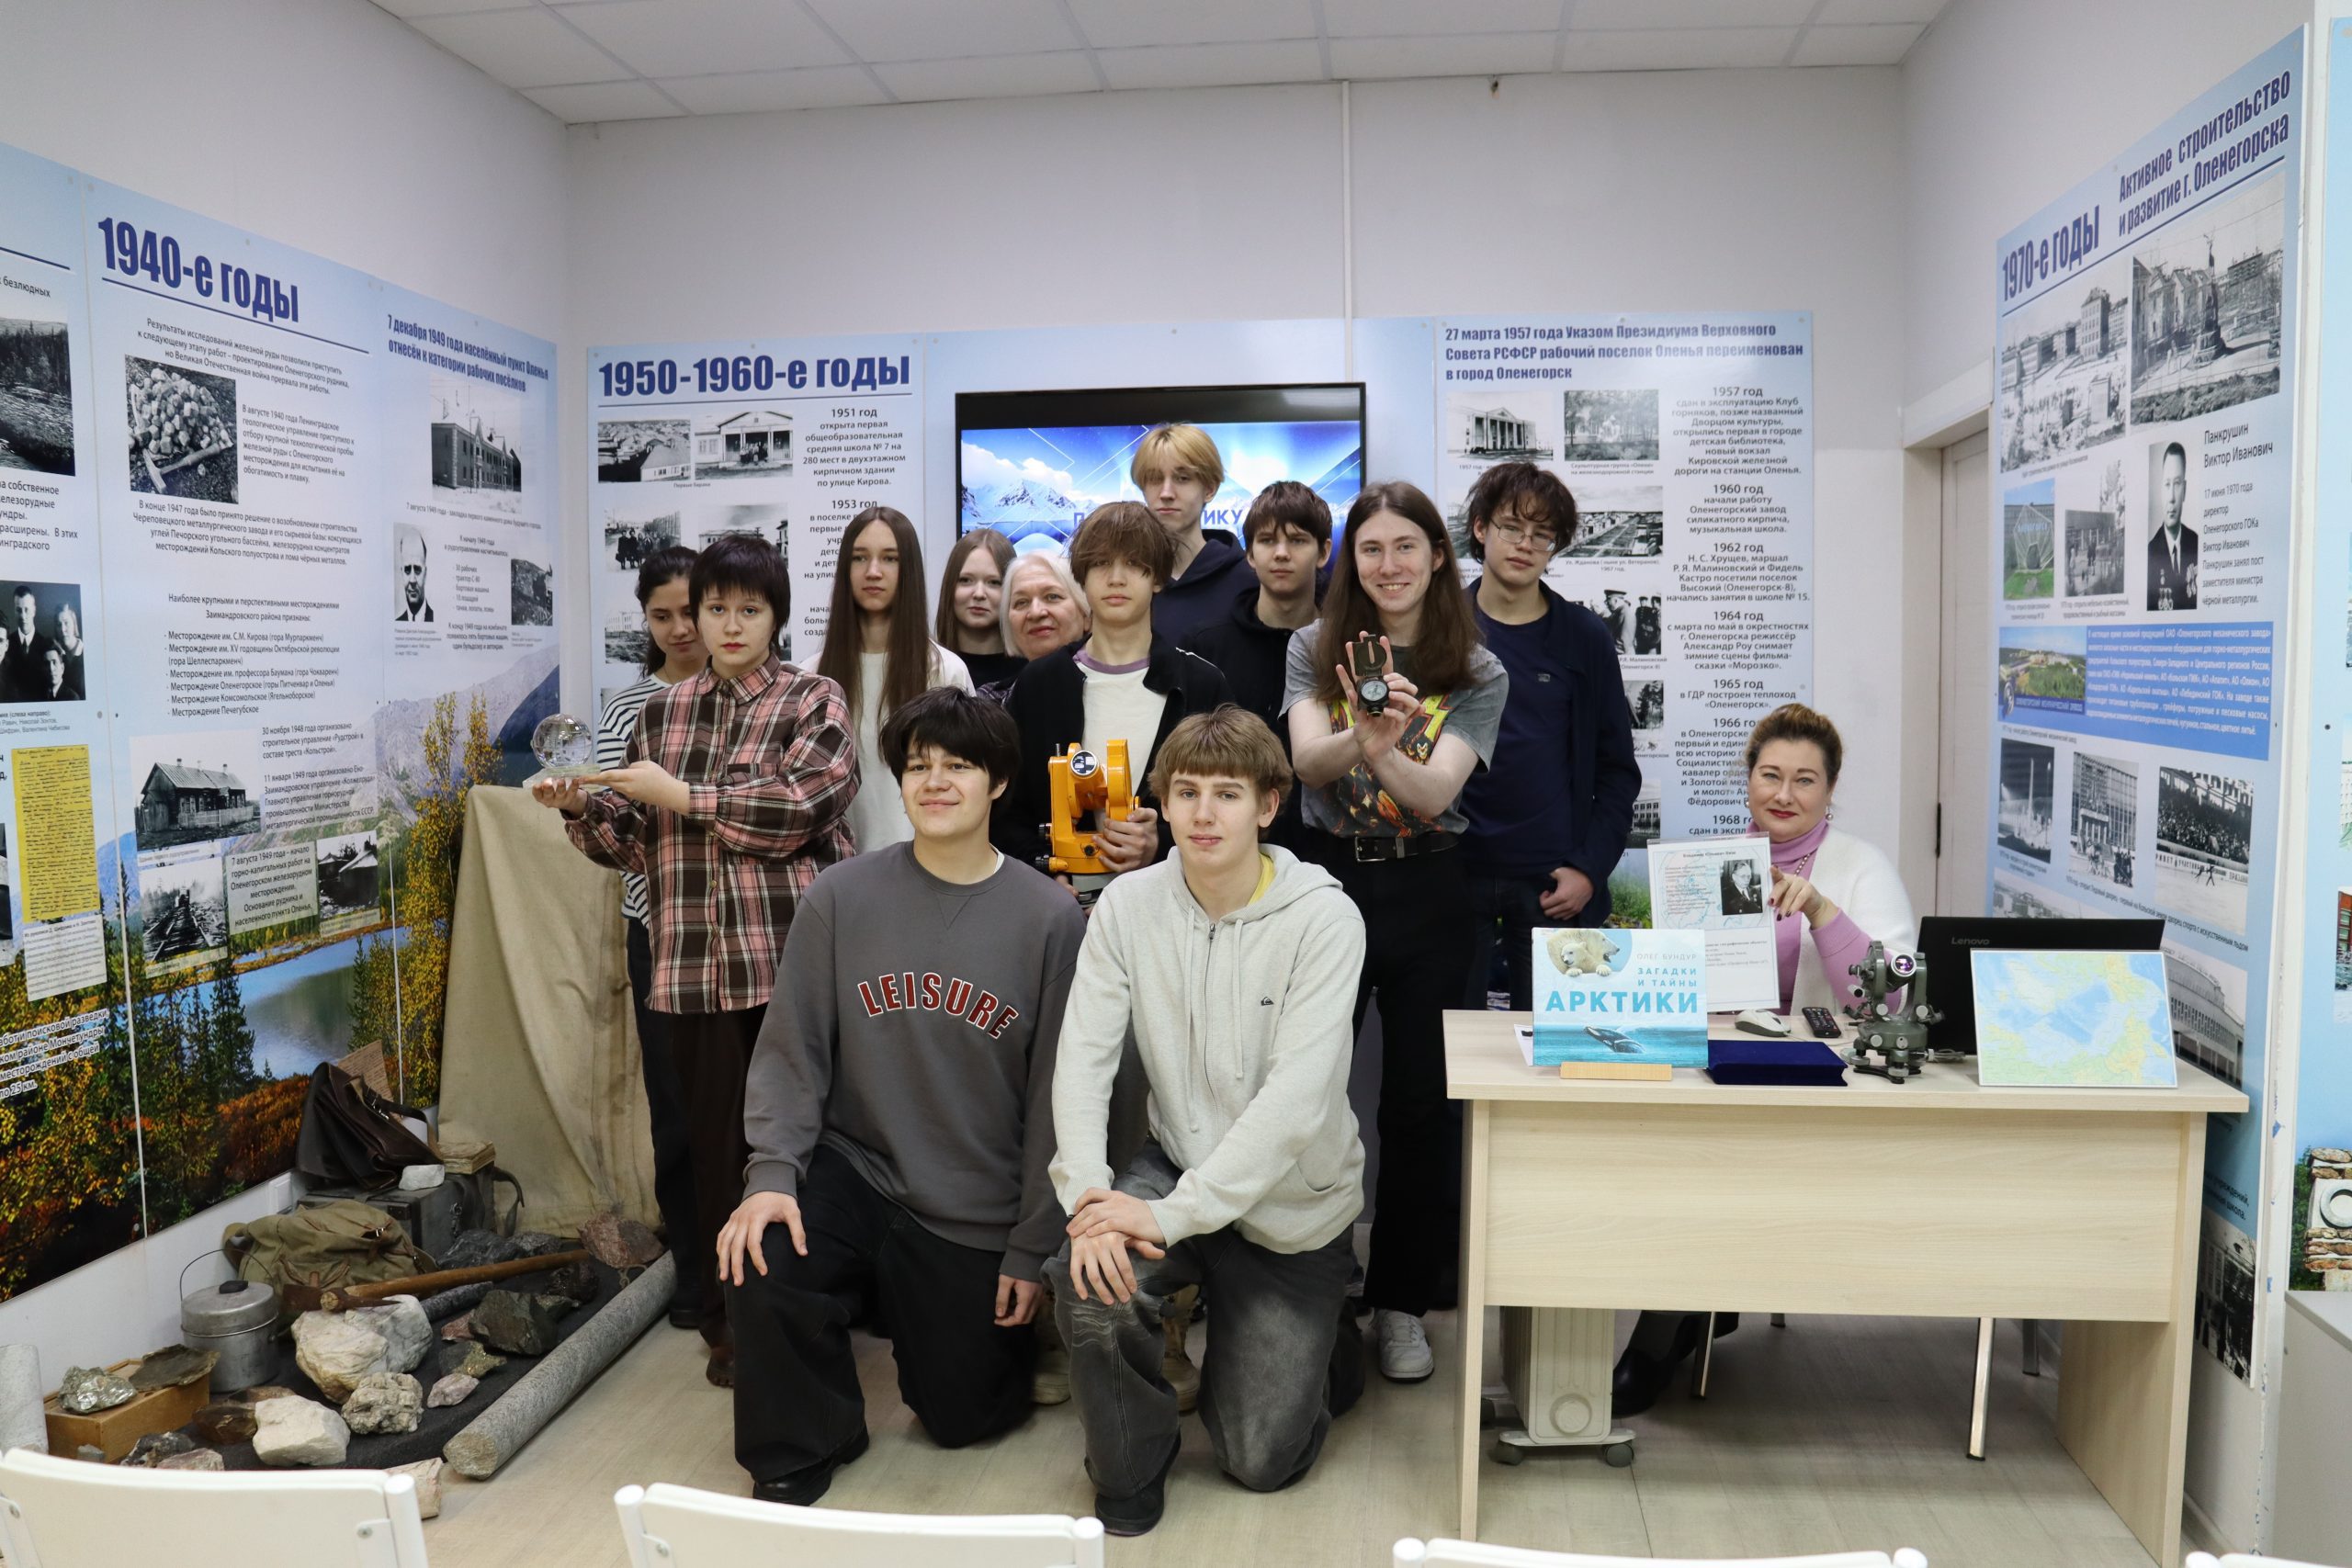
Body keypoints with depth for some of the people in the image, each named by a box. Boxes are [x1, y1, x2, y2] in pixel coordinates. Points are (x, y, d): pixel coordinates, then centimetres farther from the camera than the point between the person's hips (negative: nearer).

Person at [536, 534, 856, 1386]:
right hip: (695, 966, 3)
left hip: (794, 959, -3)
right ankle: (729, 1315, 22)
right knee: (715, 1140, 7)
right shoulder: (663, 711, 14)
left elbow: (793, 809, -14)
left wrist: (680, 794, -12)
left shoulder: (813, 702, 2)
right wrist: (583, 809, -1)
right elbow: (638, 840, 17)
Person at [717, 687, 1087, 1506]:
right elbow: (791, 1050, -2)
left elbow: (1056, 1095, -7)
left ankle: (944, 1317, 42)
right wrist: (773, 1172, -17)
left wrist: (1032, 1250, -5)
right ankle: (798, 1452, 4)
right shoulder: (840, 897, -5)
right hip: (854, 1168, 1)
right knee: (762, 1261, -27)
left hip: (978, 1217, 0)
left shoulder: (1050, 918, -10)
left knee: (961, 1416, 6)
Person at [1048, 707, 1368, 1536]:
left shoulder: (1324, 918, -20)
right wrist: (1089, 1197, -28)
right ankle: (1129, 1465, 2)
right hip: (1178, 1165, 3)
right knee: (1089, 1281, -29)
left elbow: (1297, 1099, -26)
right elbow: (1082, 1061, -12)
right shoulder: (1128, 905, -8)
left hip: (1292, 1206, -2)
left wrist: (1174, 1215, -31)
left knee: (1260, 1461, 3)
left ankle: (1326, 1346, 38)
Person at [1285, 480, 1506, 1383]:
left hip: (1428, 895, 0)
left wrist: (1386, 748, -37)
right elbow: (1306, 761, -14)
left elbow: (1435, 794, -15)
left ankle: (1402, 1301, 21)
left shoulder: (1478, 675, -1)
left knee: (1418, 1098, 5)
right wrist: (1361, 736, -37)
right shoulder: (1316, 650, 3)